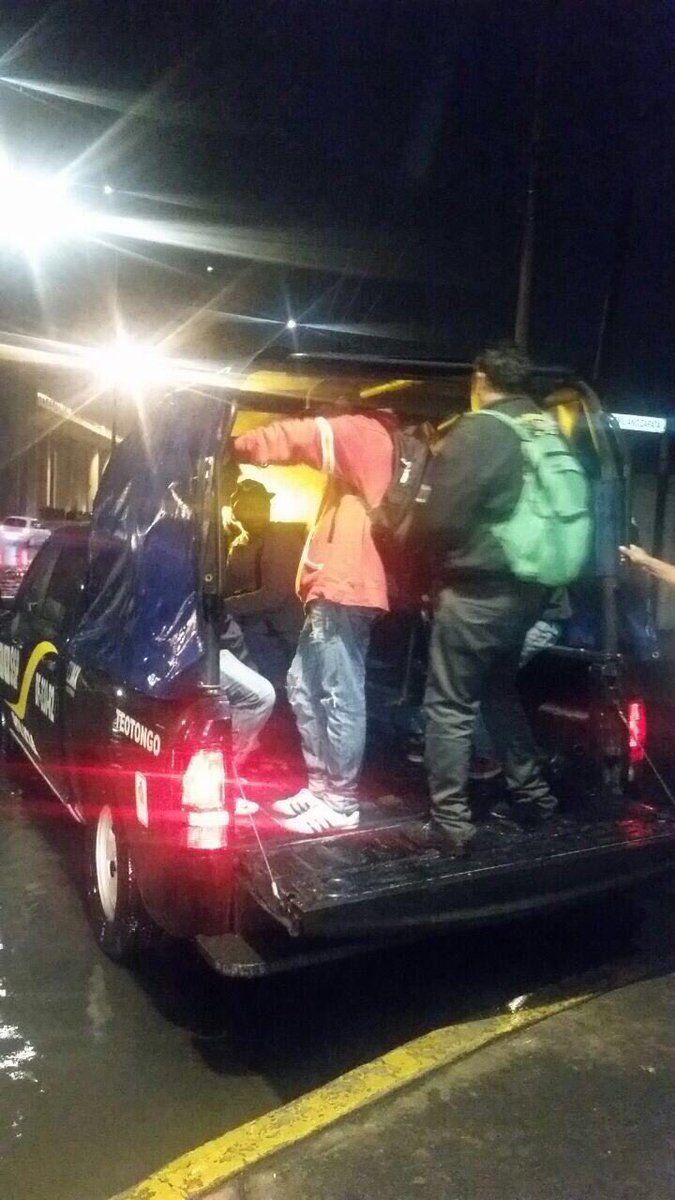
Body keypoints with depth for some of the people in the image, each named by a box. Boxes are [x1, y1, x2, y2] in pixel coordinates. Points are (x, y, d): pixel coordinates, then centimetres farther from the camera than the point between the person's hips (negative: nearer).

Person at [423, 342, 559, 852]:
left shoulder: (476, 431, -12)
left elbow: (444, 518, -14)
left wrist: (441, 572, 3)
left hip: (479, 589, -8)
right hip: (529, 587, 8)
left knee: (451, 706, 2)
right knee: (500, 690, 24)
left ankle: (452, 818, 5)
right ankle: (532, 794, 29)